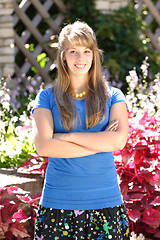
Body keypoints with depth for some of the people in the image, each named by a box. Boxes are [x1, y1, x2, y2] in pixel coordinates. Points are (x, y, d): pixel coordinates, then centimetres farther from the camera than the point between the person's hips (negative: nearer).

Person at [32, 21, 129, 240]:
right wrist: (99, 142, -8)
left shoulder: (112, 96, 7)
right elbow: (43, 146, -7)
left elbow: (119, 140, -8)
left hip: (104, 199, 1)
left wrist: (67, 136, -9)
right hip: (58, 203, 0)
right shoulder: (47, 98, 5)